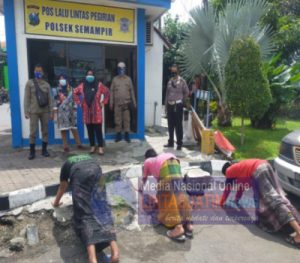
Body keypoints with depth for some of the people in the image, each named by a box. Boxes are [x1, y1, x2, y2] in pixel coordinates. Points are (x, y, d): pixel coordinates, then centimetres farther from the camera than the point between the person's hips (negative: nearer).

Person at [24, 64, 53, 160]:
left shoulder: (46, 84, 10)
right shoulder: (30, 83, 4)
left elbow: (50, 99, 9)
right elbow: (26, 98, -1)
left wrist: (51, 112, 4)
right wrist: (26, 111, -8)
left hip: (45, 111, 3)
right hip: (34, 112, -2)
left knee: (45, 131, 6)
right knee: (33, 132, -2)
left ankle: (44, 150, 16)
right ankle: (32, 152, 6)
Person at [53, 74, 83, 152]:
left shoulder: (70, 89, 10)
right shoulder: (57, 89, 7)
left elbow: (74, 98, 9)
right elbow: (56, 100, 3)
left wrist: (75, 108, 2)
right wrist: (55, 108, -4)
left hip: (70, 110, 1)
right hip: (61, 111, -1)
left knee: (74, 127, -2)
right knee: (63, 128, -1)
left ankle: (78, 144, 5)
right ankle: (65, 146, 5)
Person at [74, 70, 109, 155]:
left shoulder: (99, 85, -1)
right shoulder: (82, 86, 6)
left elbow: (107, 93, 9)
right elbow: (75, 93, 20)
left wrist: (103, 102, 4)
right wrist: (79, 102, 12)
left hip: (97, 112, -3)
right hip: (87, 112, 3)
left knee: (98, 130, -4)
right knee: (90, 131, 9)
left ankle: (100, 147, 0)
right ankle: (92, 146, 20)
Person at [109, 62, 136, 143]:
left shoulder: (128, 79, 6)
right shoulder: (115, 79, 5)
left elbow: (131, 91, 7)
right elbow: (112, 91, 5)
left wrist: (134, 102, 4)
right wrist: (111, 102, 0)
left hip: (126, 103, 0)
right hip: (117, 103, 0)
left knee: (127, 119, 2)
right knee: (118, 119, 4)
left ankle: (127, 135, 10)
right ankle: (118, 134, 14)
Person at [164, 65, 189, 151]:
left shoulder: (182, 81, -5)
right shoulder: (170, 81, 11)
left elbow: (187, 92, 4)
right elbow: (167, 93, 13)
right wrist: (166, 105, 11)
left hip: (178, 105, -5)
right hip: (170, 105, 5)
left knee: (178, 125, -3)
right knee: (170, 125, 10)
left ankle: (179, 143, 5)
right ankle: (170, 142, 22)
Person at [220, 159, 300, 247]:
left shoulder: (229, 171, 21)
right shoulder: (239, 168, 40)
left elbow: (227, 189, 26)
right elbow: (241, 186, 50)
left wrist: (221, 203, 39)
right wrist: (237, 199, 62)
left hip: (257, 171, -8)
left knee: (274, 199, -16)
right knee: (278, 196, 10)